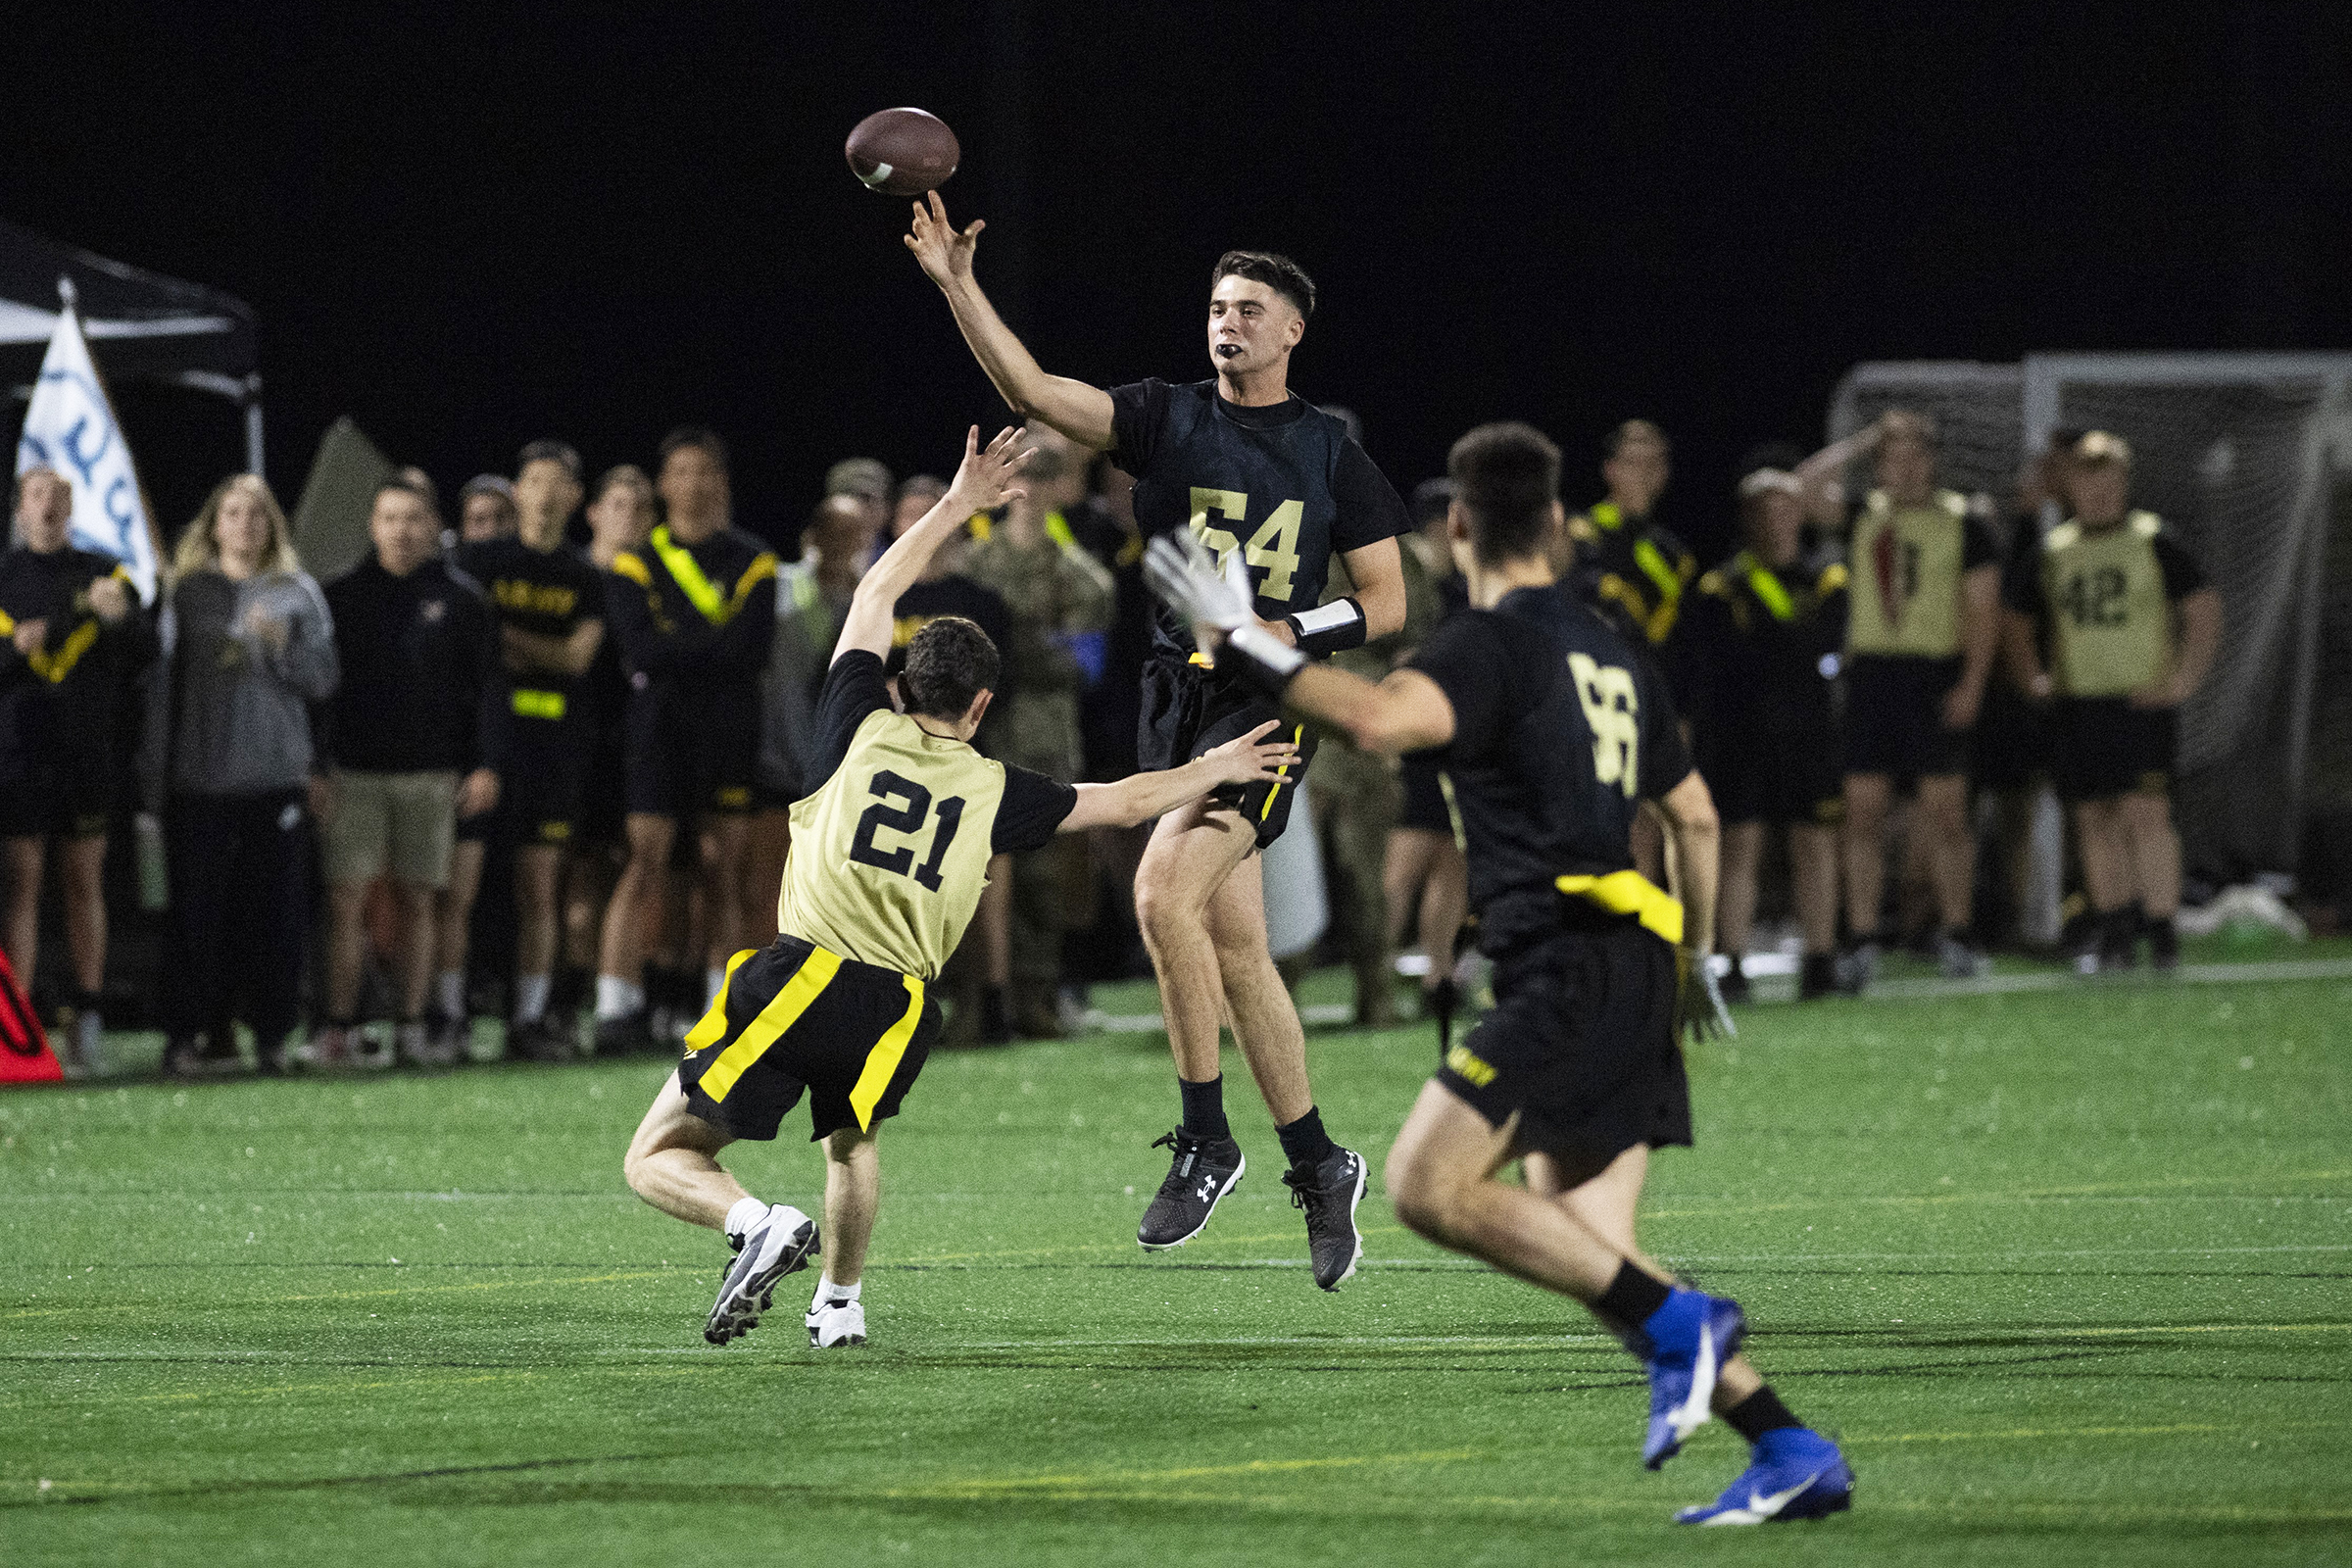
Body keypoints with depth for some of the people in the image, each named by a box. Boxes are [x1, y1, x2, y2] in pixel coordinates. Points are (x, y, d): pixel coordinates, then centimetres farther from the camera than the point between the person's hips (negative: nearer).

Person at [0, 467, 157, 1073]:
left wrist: (121, 616, -19)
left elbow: (145, 655, 1)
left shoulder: (105, 575, 10)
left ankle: (86, 1022, 5)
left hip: (89, 753, 1)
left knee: (84, 886, 3)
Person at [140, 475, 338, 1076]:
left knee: (275, 910, -1)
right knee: (198, 908, -3)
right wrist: (154, 772, 3)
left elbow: (322, 680, 6)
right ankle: (187, 1031, 0)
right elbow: (164, 682, 7)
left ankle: (271, 1032, 6)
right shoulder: (188, 592, 8)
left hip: (277, 775, 1)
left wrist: (280, 643, -11)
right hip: (199, 776, -1)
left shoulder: (297, 593, 9)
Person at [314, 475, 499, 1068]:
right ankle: (338, 1029, -5)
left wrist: (482, 764, -1)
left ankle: (411, 1027, 9)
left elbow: (483, 685, 6)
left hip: (431, 774, 1)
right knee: (348, 902, -6)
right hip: (355, 772, -1)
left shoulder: (459, 597, 6)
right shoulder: (343, 596, 5)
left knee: (417, 902, 4)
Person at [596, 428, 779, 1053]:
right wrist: (714, 647, -11)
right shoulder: (637, 561, 6)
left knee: (724, 861, 4)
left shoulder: (751, 562, 8)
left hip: (728, 728, 2)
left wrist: (677, 648, -11)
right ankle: (616, 1007, -16)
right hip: (660, 723, -2)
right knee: (646, 858, -11)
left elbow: (750, 648, -6)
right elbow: (642, 648, -9)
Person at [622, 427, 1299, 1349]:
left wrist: (959, 503, 27)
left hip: (797, 984, -3)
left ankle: (761, 1226, -24)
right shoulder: (995, 791, 11)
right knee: (852, 1140, 35)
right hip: (896, 1011, 3)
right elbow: (1124, 802, 25)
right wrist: (1212, 771, 40)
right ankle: (839, 1303, 31)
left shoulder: (862, 729, 8)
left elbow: (876, 592, 21)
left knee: (657, 1161, 1)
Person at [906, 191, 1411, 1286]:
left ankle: (1204, 1138, -12)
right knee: (1234, 946, 6)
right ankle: (1317, 1167, 18)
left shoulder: (1330, 454, 4)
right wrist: (957, 285, -20)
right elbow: (1035, 392, -7)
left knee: (1165, 888, -23)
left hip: (1271, 696, -4)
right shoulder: (1169, 421, 6)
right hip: (1177, 692, 4)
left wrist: (1289, 631, -11)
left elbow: (1387, 601, 7)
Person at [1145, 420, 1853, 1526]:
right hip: (1631, 976, 9)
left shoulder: (1495, 641, -7)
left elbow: (1383, 719, -27)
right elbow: (1694, 815, 28)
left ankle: (1676, 1325, -17)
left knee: (1428, 1184, -15)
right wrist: (1694, 959, 40)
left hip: (1566, 968, -9)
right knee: (1587, 1253, 8)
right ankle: (1792, 1453, 3)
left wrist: (1246, 647, -19)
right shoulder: (1610, 654, 21)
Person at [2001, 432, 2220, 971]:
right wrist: (2033, 678, 7)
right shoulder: (2051, 553, 11)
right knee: (2094, 820, 5)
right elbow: (2014, 622, 22)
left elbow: (2204, 612, 2)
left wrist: (2181, 680, -7)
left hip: (2142, 701, -4)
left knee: (2145, 811, -15)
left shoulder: (2155, 543, 0)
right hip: (2075, 707, 4)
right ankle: (2115, 932, 14)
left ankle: (2162, 928, -10)